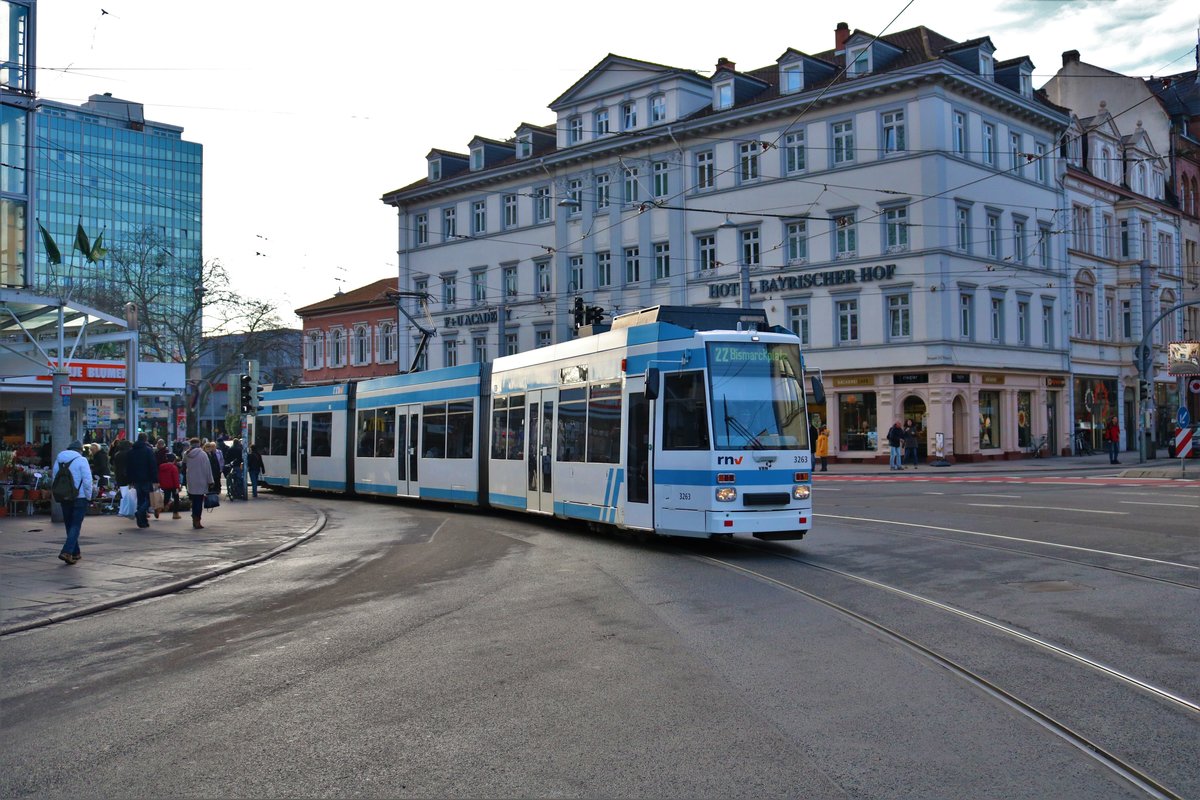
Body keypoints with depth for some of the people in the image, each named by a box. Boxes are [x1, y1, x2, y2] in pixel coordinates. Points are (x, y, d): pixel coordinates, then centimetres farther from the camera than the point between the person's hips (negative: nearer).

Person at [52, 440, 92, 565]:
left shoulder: (58, 461, 8)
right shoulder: (81, 460, -9)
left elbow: (54, 480, 12)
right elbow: (87, 481, -13)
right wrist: (88, 496, -2)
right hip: (79, 498, -5)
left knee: (69, 525, 15)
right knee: (76, 526, -3)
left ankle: (75, 553, 21)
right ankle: (67, 552, -17)